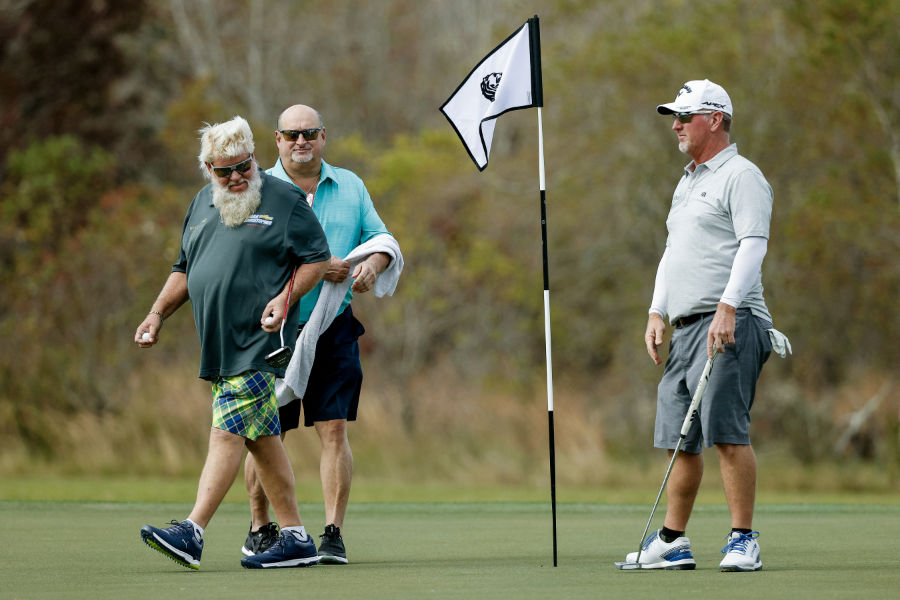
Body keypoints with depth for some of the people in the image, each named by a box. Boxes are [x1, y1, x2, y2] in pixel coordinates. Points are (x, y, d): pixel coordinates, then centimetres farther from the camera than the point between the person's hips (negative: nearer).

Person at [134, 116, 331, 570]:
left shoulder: (283, 200, -2)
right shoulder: (202, 204, 18)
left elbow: (317, 258, -1)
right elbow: (185, 269, 25)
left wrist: (286, 298, -15)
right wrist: (158, 314, 14)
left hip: (259, 344, -7)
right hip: (220, 346, 7)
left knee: (228, 432, -14)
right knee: (261, 439, 8)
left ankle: (192, 532, -20)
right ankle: (295, 538, 13)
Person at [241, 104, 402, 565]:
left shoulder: (350, 186, 13)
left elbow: (382, 240, 13)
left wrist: (374, 263, -11)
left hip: (333, 331, 2)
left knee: (334, 429, -6)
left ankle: (334, 533, -4)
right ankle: (260, 529, 18)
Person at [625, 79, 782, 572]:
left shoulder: (741, 176, -5)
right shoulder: (687, 183, 24)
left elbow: (752, 245, -15)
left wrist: (727, 309, -24)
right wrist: (657, 313, 17)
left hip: (729, 326, -9)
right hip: (686, 327, 9)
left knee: (727, 430, -14)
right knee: (680, 437, 8)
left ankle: (743, 540, -12)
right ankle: (672, 542, 12)